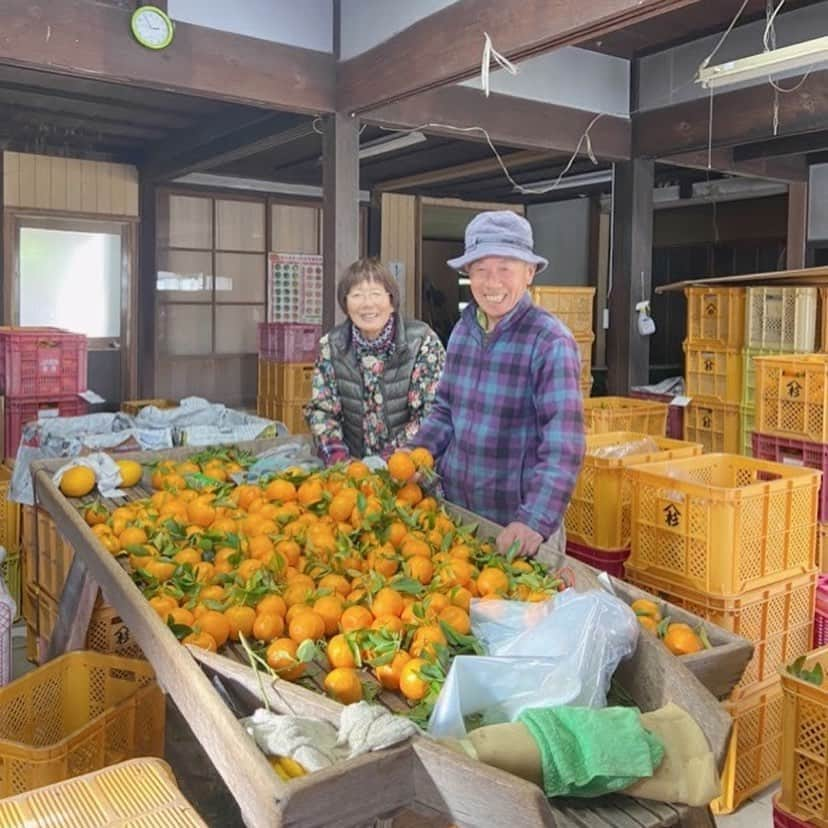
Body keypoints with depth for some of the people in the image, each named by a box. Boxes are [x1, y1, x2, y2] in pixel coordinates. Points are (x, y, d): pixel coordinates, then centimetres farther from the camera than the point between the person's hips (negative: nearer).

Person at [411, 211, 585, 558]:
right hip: (453, 506, 6)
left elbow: (562, 446, -23)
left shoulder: (551, 343, -17)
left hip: (517, 520, -5)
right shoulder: (462, 330, 2)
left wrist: (536, 521, -33)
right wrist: (417, 452, -3)